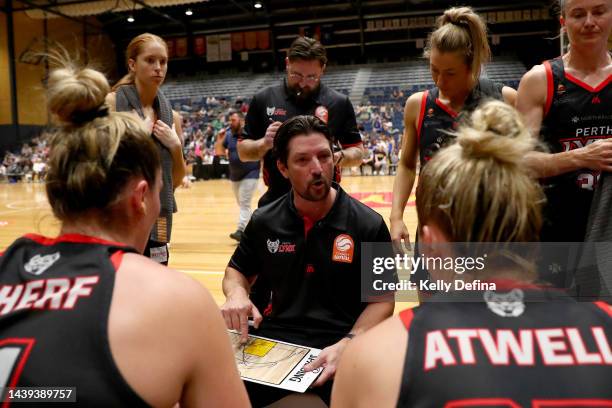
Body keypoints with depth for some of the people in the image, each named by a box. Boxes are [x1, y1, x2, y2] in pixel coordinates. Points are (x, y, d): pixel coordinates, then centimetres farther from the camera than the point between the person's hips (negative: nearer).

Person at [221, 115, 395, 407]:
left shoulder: (368, 225, -5)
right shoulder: (264, 221, 5)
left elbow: (382, 299, 0)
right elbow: (238, 271, 20)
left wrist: (347, 344, -18)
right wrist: (236, 293, -5)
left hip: (338, 347, -2)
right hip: (274, 339, 2)